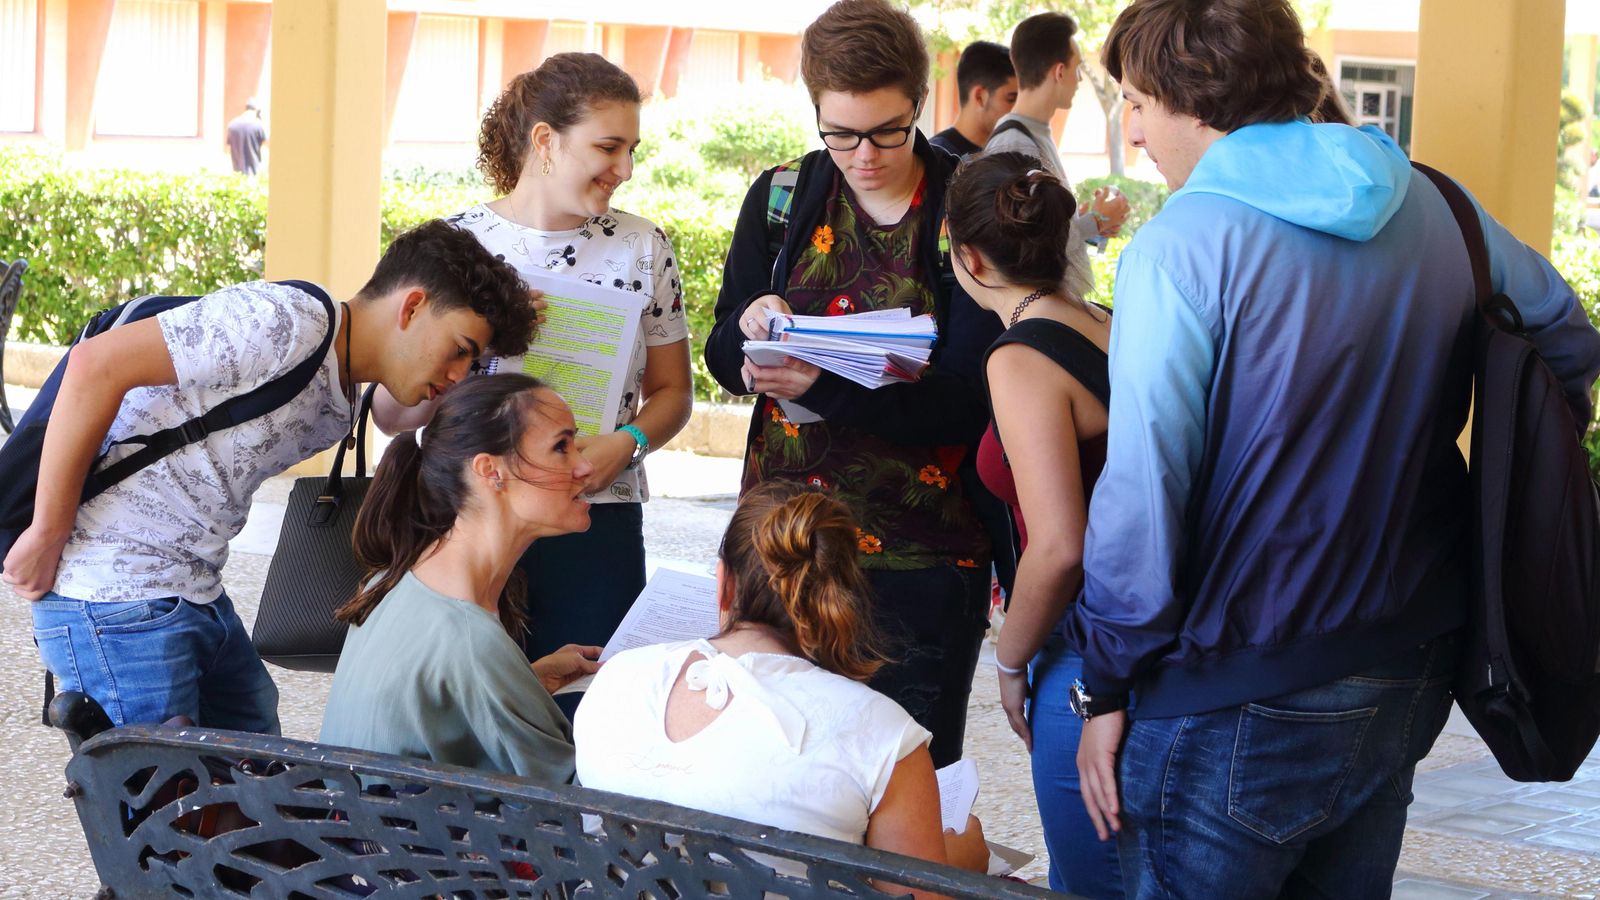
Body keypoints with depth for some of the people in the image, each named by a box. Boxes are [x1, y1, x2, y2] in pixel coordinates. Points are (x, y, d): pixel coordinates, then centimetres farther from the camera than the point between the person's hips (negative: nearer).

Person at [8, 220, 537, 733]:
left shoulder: (338, 412, 14)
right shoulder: (288, 322, -18)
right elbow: (96, 365, -22)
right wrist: (48, 535, -19)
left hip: (199, 594, 10)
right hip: (115, 594, -10)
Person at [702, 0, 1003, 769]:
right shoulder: (783, 196, 5)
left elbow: (968, 401, -14)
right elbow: (721, 359, 10)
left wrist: (820, 387, -27)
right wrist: (750, 327, -14)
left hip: (921, 557, -3)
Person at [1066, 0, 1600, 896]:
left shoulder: (1181, 248, -16)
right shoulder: (1438, 209, 5)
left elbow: (1143, 490, -19)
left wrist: (1106, 687, -9)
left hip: (1244, 711, -6)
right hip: (1411, 684, 7)